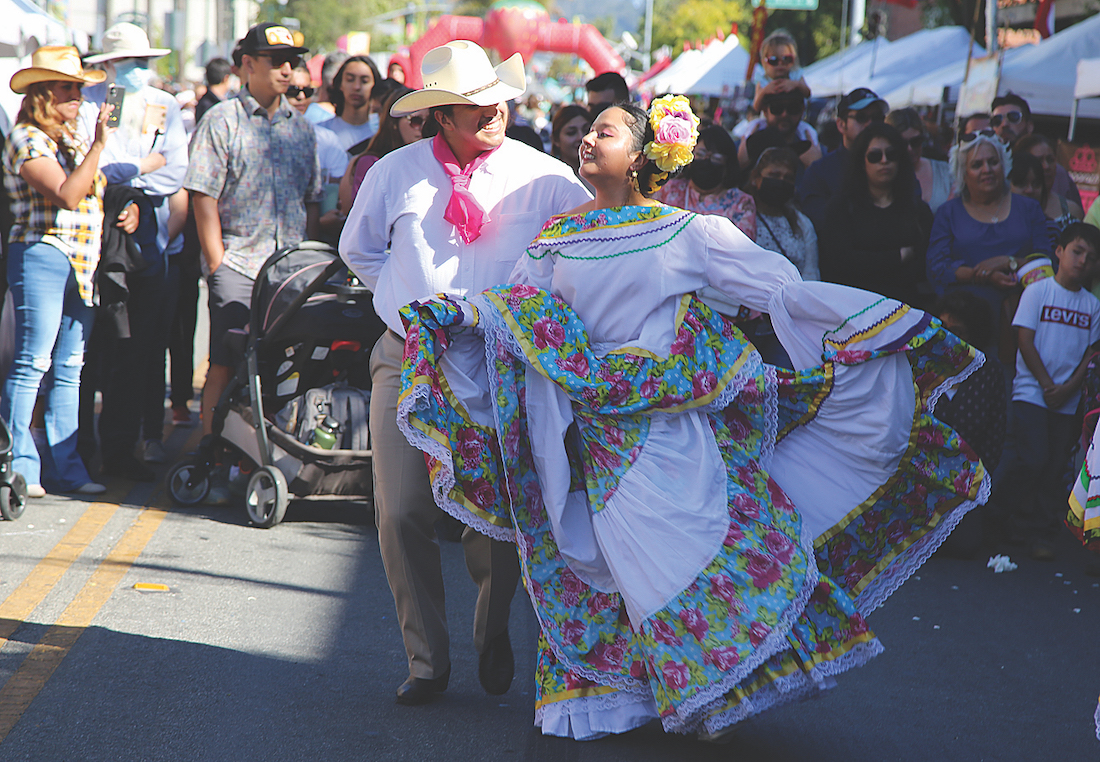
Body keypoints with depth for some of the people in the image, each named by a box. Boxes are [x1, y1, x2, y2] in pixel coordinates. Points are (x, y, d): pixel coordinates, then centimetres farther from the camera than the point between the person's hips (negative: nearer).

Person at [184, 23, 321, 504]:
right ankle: (217, 471, -2)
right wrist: (217, 261, -10)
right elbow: (203, 196, -4)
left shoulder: (301, 128, 16)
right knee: (226, 366, -6)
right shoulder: (222, 121, 1)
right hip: (236, 263, -4)